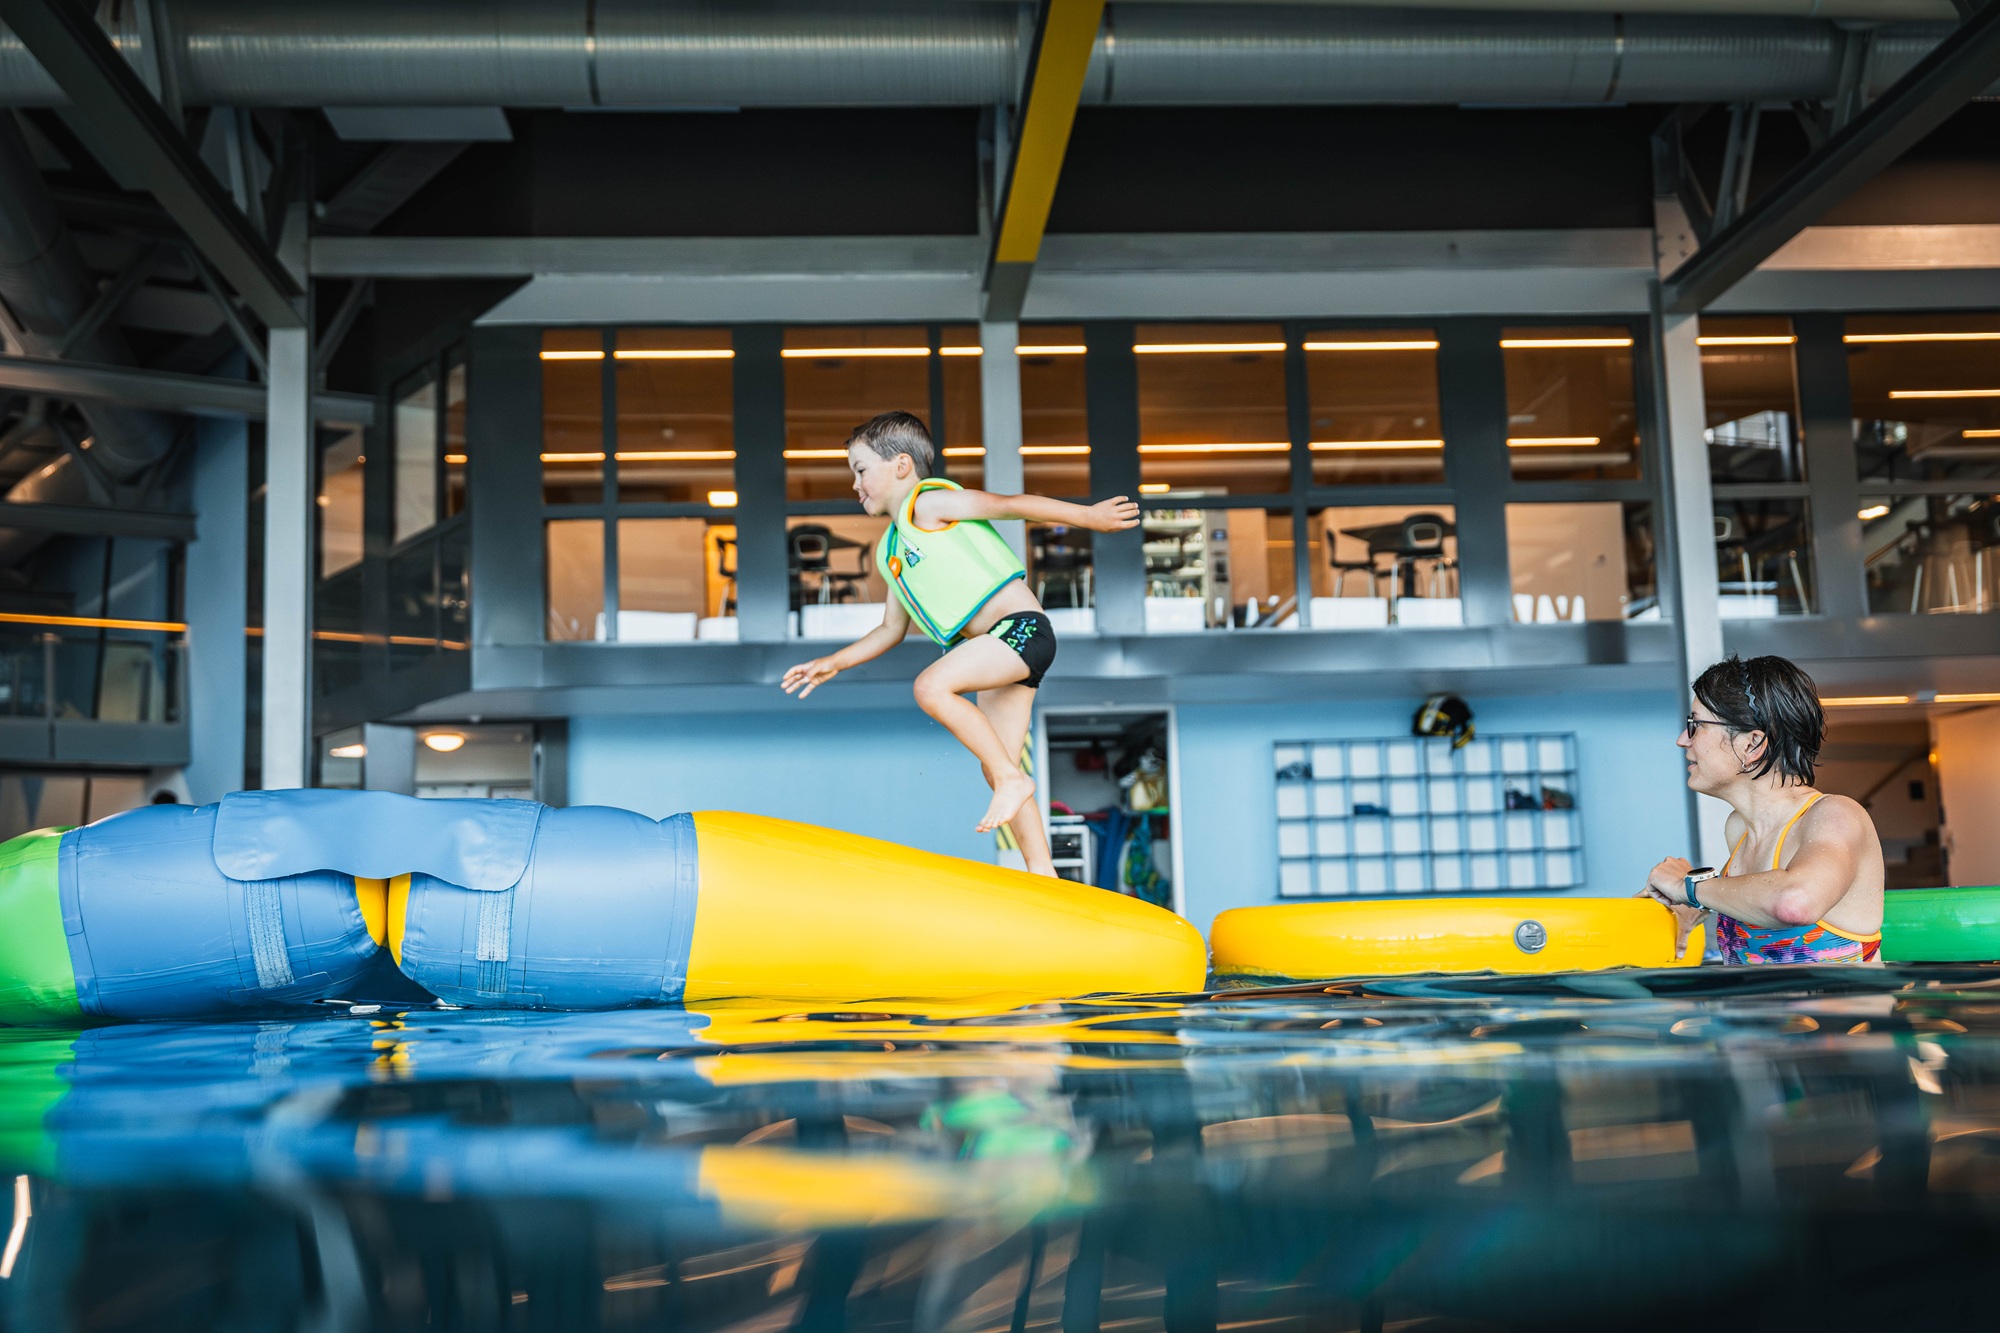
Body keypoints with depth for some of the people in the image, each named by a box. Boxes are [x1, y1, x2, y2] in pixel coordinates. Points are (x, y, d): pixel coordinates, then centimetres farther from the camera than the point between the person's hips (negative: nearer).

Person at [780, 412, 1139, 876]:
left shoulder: (929, 502, -2)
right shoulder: (891, 552, 23)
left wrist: (1090, 516, -9)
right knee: (997, 771, 4)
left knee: (931, 687, -26)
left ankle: (1013, 779, -18)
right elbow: (891, 629, 30)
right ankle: (1041, 873, 6)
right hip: (1001, 650, 9)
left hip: (1023, 625, -9)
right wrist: (834, 663, 25)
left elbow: (1014, 504, -6)